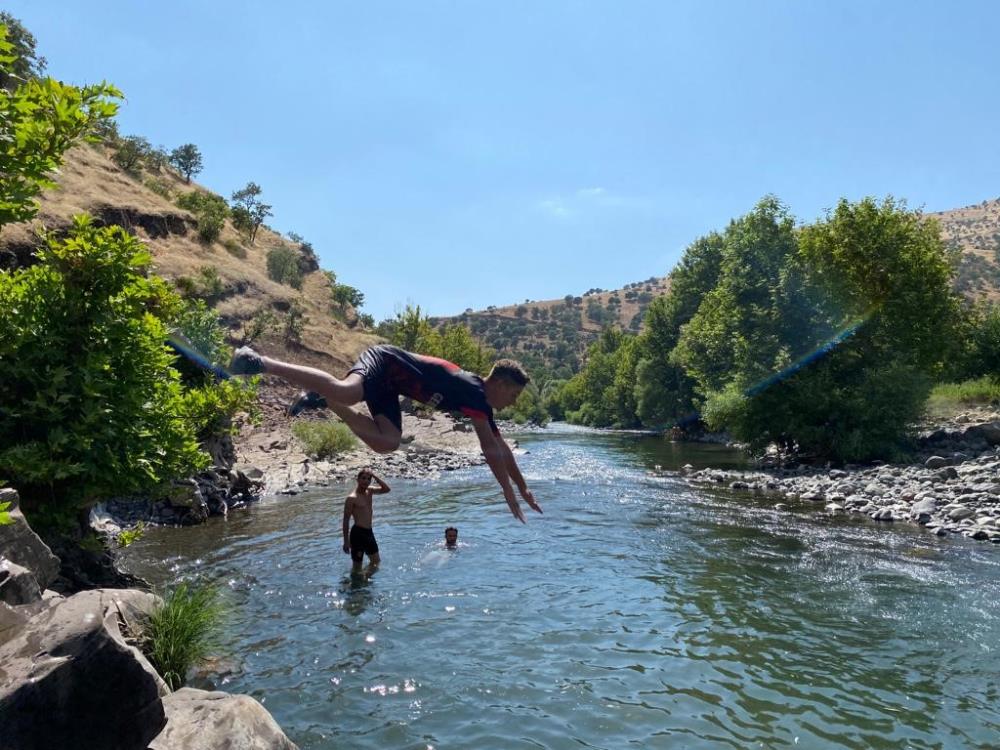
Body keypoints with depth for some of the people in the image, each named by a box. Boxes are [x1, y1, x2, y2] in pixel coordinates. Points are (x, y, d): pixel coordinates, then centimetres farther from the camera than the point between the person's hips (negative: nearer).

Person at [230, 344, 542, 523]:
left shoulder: (481, 403, 11)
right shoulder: (474, 392, -15)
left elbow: (501, 446, 20)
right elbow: (490, 450, -21)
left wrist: (524, 488, 23)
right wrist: (509, 493, -15)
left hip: (388, 382, 8)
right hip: (385, 361, -8)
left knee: (387, 442, -6)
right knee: (345, 390, -36)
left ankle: (322, 399, 1)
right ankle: (262, 362, -27)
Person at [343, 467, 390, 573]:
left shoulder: (369, 491, 7)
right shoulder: (352, 498, -13)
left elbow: (386, 489, 3)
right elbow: (346, 520, -11)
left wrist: (374, 476, -7)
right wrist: (346, 541, -12)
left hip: (369, 532, 8)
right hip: (357, 533, -8)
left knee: (376, 561, 18)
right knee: (357, 566, 1)